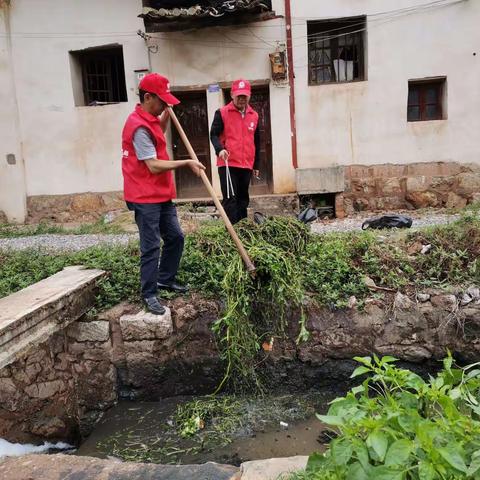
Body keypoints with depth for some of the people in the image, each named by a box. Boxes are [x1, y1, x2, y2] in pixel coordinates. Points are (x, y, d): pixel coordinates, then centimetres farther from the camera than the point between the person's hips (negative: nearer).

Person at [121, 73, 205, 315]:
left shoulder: (149, 119, 11)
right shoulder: (139, 126, -20)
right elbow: (154, 166, -24)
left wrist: (166, 113, 22)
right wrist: (187, 163, -18)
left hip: (162, 194, 10)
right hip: (145, 198, -10)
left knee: (175, 237, 16)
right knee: (151, 247, -4)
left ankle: (166, 279, 31)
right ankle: (150, 295, 8)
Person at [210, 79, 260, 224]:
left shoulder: (254, 116, 12)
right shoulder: (222, 113, -1)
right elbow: (214, 134, -6)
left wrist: (256, 164, 18)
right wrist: (219, 149, -26)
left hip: (247, 165, 5)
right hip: (228, 165, -5)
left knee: (243, 199, 13)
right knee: (230, 199, -9)